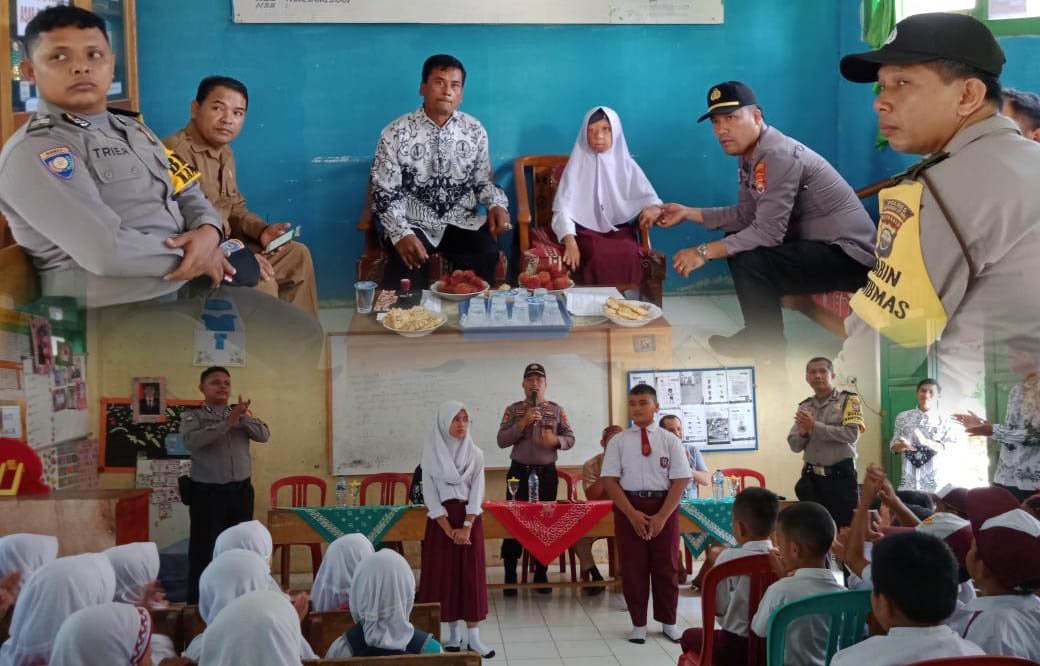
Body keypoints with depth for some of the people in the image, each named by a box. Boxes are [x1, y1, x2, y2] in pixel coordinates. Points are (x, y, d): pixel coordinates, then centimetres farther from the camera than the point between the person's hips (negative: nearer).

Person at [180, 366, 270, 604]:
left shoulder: (241, 413, 10)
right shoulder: (192, 416, -1)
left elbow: (264, 435, -3)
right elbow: (191, 441, -21)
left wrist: (243, 417, -19)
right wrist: (228, 423, -26)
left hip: (241, 490, 4)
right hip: (207, 492, -4)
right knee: (203, 551, -1)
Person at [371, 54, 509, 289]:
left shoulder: (475, 130, 5)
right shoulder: (395, 133, -4)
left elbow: (482, 181, 14)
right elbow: (385, 194, -5)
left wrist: (497, 204, -8)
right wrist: (401, 233, -20)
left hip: (461, 222, 2)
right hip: (412, 223, -2)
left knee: (487, 255, -27)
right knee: (406, 264, -32)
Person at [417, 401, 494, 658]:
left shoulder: (475, 454, 3)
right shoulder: (431, 455, -1)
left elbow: (477, 492, -2)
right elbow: (430, 495, -5)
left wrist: (466, 526, -14)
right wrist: (449, 529, -13)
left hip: (470, 519, 1)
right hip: (441, 521, -1)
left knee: (472, 574, -2)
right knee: (443, 574, 1)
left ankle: (473, 637, 0)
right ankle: (453, 634, 11)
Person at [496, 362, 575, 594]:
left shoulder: (556, 410, 6)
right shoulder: (513, 410, 2)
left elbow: (570, 438, 5)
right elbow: (501, 441, -6)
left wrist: (555, 440, -16)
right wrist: (523, 423, -17)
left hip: (547, 473, 1)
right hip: (519, 471, -1)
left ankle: (541, 574, 17)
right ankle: (510, 577, 8)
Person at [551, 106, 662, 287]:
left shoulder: (626, 165, 8)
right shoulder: (577, 166, 3)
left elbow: (648, 196, 3)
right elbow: (563, 208, -6)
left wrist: (654, 208, -24)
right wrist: (570, 242, -25)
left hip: (621, 231, 1)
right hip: (588, 232, -1)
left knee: (629, 257, -31)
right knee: (598, 257, -34)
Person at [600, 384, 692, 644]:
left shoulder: (670, 440, 0)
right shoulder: (618, 441, 1)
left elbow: (680, 481, -4)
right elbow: (609, 481, -4)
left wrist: (662, 516, -13)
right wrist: (633, 514, -13)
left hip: (664, 507, 0)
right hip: (628, 507, 0)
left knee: (666, 566, 9)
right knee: (633, 568, 5)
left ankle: (668, 622, 24)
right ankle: (638, 623, 19)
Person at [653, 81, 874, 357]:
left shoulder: (780, 156, -24)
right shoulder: (749, 154, 6)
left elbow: (767, 232, -27)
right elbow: (745, 215, 9)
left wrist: (704, 252, -23)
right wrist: (687, 213, 5)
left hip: (847, 254, -10)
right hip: (814, 241, 10)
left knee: (748, 262, -24)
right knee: (736, 240, 15)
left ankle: (768, 347, -2)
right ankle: (759, 333, 21)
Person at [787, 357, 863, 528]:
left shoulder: (848, 400, -2)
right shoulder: (804, 406, 11)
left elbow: (852, 434, -16)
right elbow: (794, 445, 10)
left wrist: (814, 427, -17)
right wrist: (804, 432, -12)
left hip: (841, 475, -4)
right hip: (812, 477, 4)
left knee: (845, 527, -1)